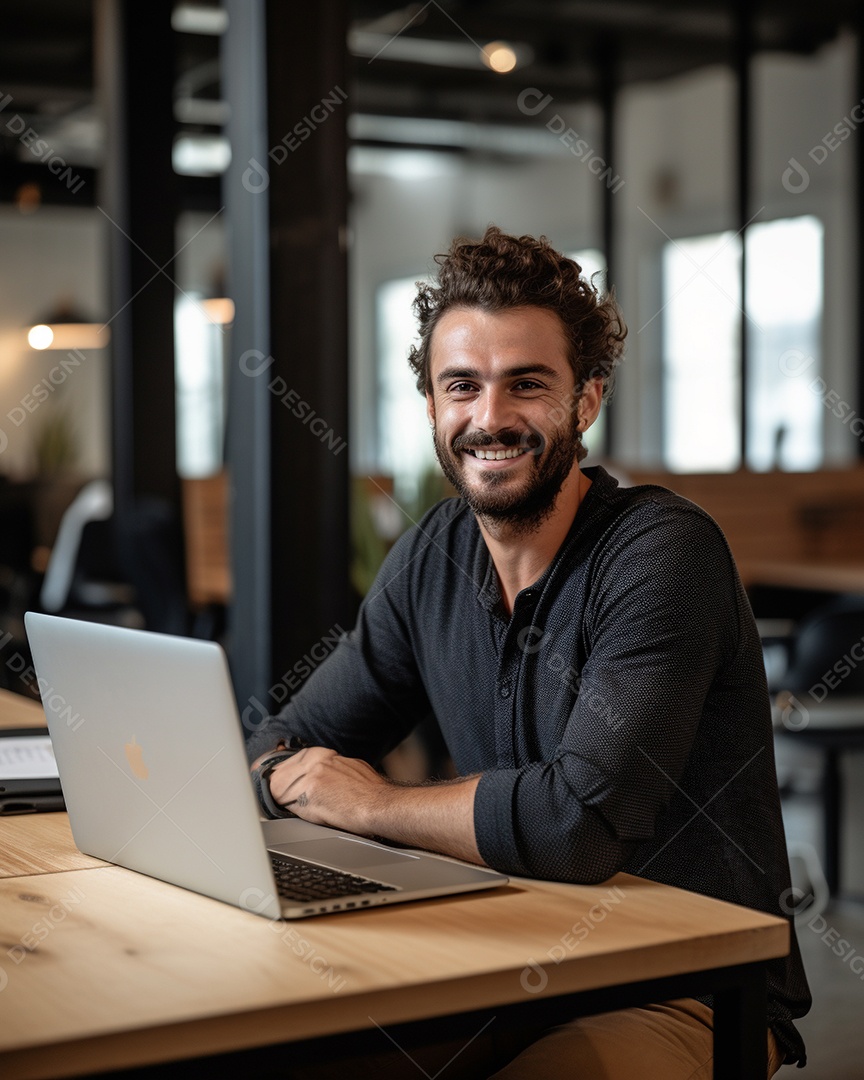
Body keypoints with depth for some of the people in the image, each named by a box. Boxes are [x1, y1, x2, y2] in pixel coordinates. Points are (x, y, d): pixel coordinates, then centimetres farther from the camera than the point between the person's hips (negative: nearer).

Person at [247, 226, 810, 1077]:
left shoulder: (662, 553, -18)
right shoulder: (432, 557, 4)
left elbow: (582, 821, -29)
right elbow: (282, 750, 10)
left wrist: (373, 804, -14)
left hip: (690, 999, -6)